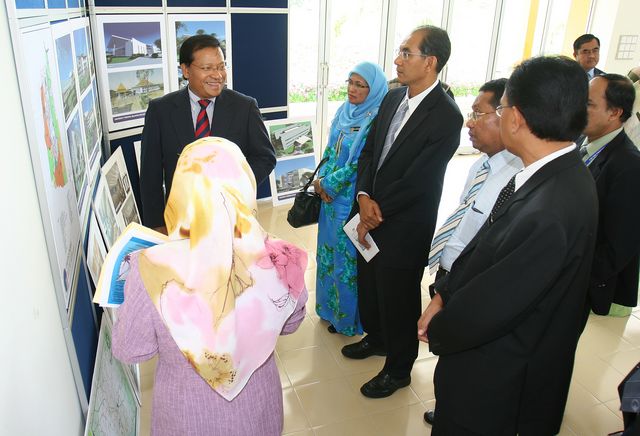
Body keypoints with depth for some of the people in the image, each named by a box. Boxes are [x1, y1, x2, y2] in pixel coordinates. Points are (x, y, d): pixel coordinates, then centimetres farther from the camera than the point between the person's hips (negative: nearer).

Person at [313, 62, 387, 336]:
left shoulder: (375, 121, -18)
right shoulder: (344, 111, 5)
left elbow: (361, 165, -20)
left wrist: (328, 184, -13)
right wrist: (323, 179, -4)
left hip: (353, 200, -7)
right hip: (331, 197, 8)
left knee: (347, 258, 6)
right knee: (329, 252, 18)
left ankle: (348, 316, 25)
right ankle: (331, 306, 37)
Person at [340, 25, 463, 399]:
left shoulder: (446, 117, -22)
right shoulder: (393, 98, 2)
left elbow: (417, 182, -22)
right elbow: (369, 151, 5)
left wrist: (377, 213, -13)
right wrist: (364, 197, -10)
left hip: (404, 227, -7)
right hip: (371, 217, 7)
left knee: (398, 299, 11)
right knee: (369, 285, 24)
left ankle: (398, 369, 35)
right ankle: (376, 338, 52)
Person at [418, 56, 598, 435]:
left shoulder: (551, 214, -36)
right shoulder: (558, 173, -6)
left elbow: (486, 310, -28)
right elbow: (483, 244, 1)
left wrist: (437, 329, -10)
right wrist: (443, 295, -5)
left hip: (494, 376, -7)